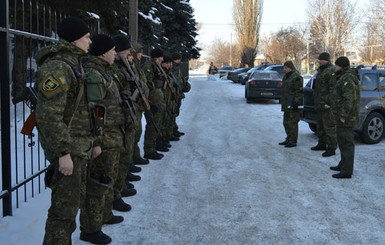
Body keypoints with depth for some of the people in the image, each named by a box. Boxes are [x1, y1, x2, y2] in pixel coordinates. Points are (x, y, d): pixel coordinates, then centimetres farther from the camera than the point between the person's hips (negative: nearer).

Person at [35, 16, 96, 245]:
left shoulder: (73, 63, 16)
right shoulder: (57, 67, -18)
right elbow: (48, 115, -24)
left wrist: (93, 140, 20)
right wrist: (63, 152, -25)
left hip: (80, 144, 11)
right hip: (66, 146, -11)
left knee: (77, 198, 19)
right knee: (65, 206, -5)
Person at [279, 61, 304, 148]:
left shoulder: (296, 77, -13)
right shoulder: (286, 76, 17)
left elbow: (299, 91, -16)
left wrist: (296, 102, -21)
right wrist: (283, 102, 23)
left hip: (293, 104, -10)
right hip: (286, 104, 10)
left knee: (292, 123, -7)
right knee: (286, 122, 14)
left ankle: (293, 141, -1)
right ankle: (288, 139, 24)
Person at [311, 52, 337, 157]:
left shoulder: (331, 71, -15)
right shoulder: (321, 70, 19)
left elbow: (333, 88, -23)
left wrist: (328, 103, -25)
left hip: (326, 105, -11)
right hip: (320, 104, 11)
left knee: (329, 126, -7)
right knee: (320, 126, 18)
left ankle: (331, 148, -3)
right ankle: (322, 144, 30)